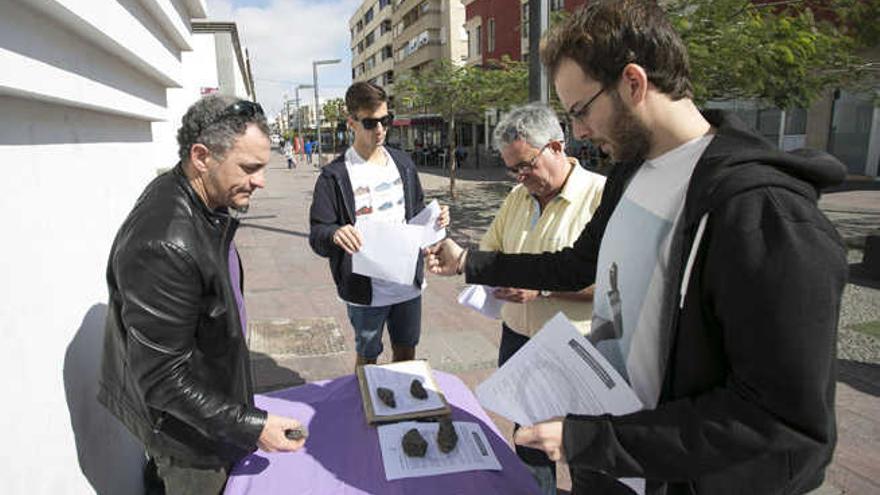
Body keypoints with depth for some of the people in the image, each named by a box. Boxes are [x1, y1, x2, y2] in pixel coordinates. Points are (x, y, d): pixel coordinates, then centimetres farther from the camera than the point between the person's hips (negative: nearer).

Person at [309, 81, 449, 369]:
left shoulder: (402, 163, 5)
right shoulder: (335, 176, -10)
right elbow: (317, 235, -10)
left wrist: (434, 219, -6)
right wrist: (334, 234, -32)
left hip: (409, 282, 4)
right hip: (366, 291, -4)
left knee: (406, 354, 20)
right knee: (367, 358, 15)